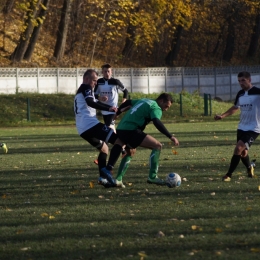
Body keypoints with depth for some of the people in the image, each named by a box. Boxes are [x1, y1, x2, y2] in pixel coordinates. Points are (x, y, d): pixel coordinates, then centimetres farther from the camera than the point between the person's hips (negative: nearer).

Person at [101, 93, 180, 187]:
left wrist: (117, 113, 49)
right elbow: (157, 122, -22)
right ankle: (152, 177, -10)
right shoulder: (156, 108, -4)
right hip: (131, 130, -10)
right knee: (157, 146, -8)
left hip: (120, 128, 10)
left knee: (129, 152, 29)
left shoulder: (145, 101, 24)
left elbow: (128, 102, 35)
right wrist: (171, 137, -27)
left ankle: (118, 179, 26)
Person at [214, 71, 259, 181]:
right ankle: (249, 167, 44)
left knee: (238, 149, -19)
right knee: (242, 152, 14)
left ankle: (228, 175, -11)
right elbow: (235, 107, 23)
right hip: (242, 127, 7)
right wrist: (222, 116, 13)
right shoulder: (240, 94, 7)